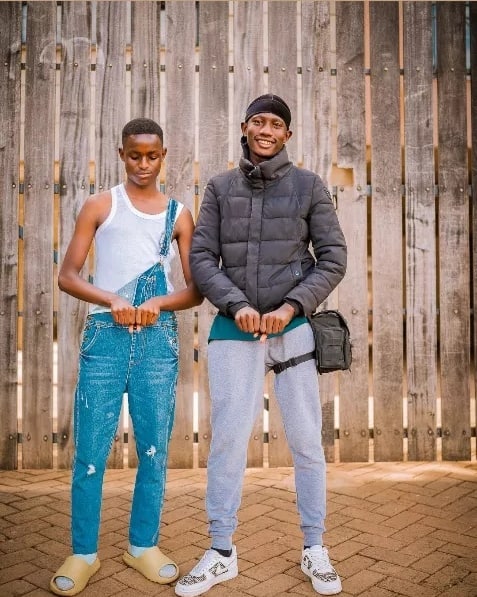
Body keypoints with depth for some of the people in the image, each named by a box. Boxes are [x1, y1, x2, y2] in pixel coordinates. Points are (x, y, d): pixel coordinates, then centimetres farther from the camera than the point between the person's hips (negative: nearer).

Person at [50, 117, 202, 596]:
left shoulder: (179, 214, 10)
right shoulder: (100, 206, 6)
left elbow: (196, 290, 7)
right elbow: (67, 276, 0)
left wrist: (159, 303, -13)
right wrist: (112, 301, -16)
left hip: (159, 340, 2)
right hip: (105, 336, -1)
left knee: (154, 448, 7)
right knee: (90, 451, 1)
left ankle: (143, 545, 25)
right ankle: (83, 553, 18)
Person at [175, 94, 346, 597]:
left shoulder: (308, 186, 5)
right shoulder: (220, 188, 8)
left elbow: (333, 258, 1)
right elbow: (201, 258, 3)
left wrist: (291, 306, -12)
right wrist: (236, 305, -12)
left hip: (294, 329, 0)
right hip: (235, 330, 1)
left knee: (306, 440, 5)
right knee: (227, 439, 2)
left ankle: (314, 550, 21)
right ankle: (221, 553, 17)